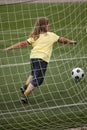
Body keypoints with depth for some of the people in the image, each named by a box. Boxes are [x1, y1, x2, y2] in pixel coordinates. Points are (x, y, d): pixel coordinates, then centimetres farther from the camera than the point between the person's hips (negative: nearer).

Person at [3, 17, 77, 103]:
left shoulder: (34, 37, 15)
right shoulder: (51, 35, 9)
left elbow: (23, 43, 6)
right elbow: (61, 40, 21)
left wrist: (10, 48, 8)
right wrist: (71, 41, 39)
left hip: (33, 57, 5)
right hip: (42, 58, -5)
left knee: (34, 74, 30)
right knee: (38, 79, -3)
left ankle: (25, 86, 14)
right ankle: (25, 95, -13)